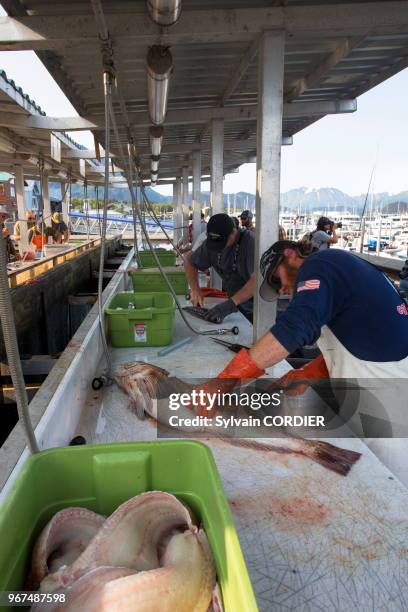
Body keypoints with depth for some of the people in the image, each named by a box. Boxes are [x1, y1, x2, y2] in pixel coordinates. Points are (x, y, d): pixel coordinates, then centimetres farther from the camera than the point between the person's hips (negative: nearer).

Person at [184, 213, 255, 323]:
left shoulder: (250, 241, -23)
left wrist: (231, 303, -40)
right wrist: (195, 289, -5)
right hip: (237, 305, 5)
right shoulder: (210, 243, -6)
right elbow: (189, 262, 10)